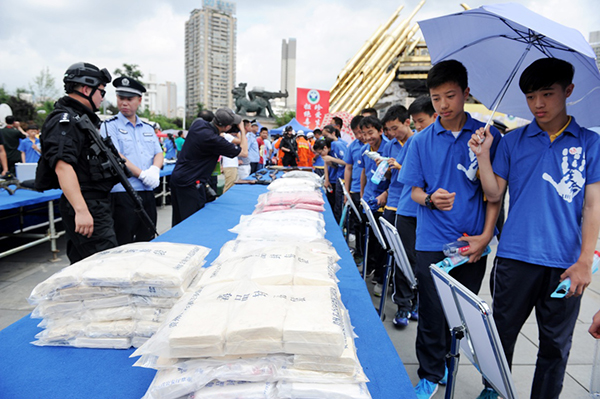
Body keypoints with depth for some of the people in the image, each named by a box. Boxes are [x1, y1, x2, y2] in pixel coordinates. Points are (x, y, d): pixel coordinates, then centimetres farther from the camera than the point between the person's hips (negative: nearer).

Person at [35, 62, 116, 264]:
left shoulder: (83, 118, 19)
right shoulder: (65, 120, -12)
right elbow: (63, 167, -24)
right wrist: (81, 210, -31)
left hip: (97, 203, 10)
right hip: (86, 206, -10)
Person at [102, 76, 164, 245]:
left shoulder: (148, 128, 18)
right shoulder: (110, 126, 0)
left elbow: (159, 154, 12)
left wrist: (155, 170, -9)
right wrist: (142, 174, -17)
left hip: (147, 194, 6)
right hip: (123, 195, -5)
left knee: (147, 243, 12)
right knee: (124, 249, -2)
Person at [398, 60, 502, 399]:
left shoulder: (487, 135, 0)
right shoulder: (422, 141, 2)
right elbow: (414, 190, 5)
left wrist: (486, 235, -8)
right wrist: (431, 199, -18)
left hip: (473, 243, 1)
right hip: (432, 242, 0)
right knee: (433, 312, 5)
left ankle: (447, 355, 42)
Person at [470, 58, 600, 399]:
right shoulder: (513, 142, 7)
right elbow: (494, 194, 4)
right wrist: (483, 155, -8)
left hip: (565, 264, 0)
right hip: (515, 257, 0)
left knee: (556, 344, 11)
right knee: (501, 334, 9)